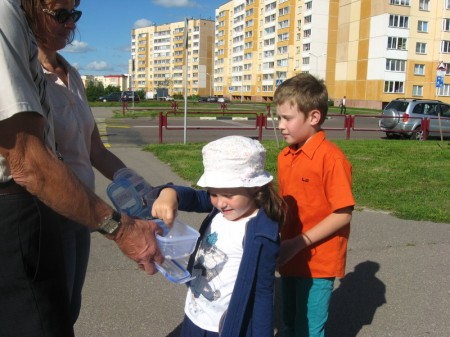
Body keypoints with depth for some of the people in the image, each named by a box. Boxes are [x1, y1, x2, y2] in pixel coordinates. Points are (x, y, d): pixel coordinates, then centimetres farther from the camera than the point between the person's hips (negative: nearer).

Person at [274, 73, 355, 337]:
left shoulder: (331, 157, -19)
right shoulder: (285, 156, 4)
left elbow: (343, 215, -20)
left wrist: (298, 243, -22)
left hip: (317, 264, -7)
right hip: (290, 260, 7)